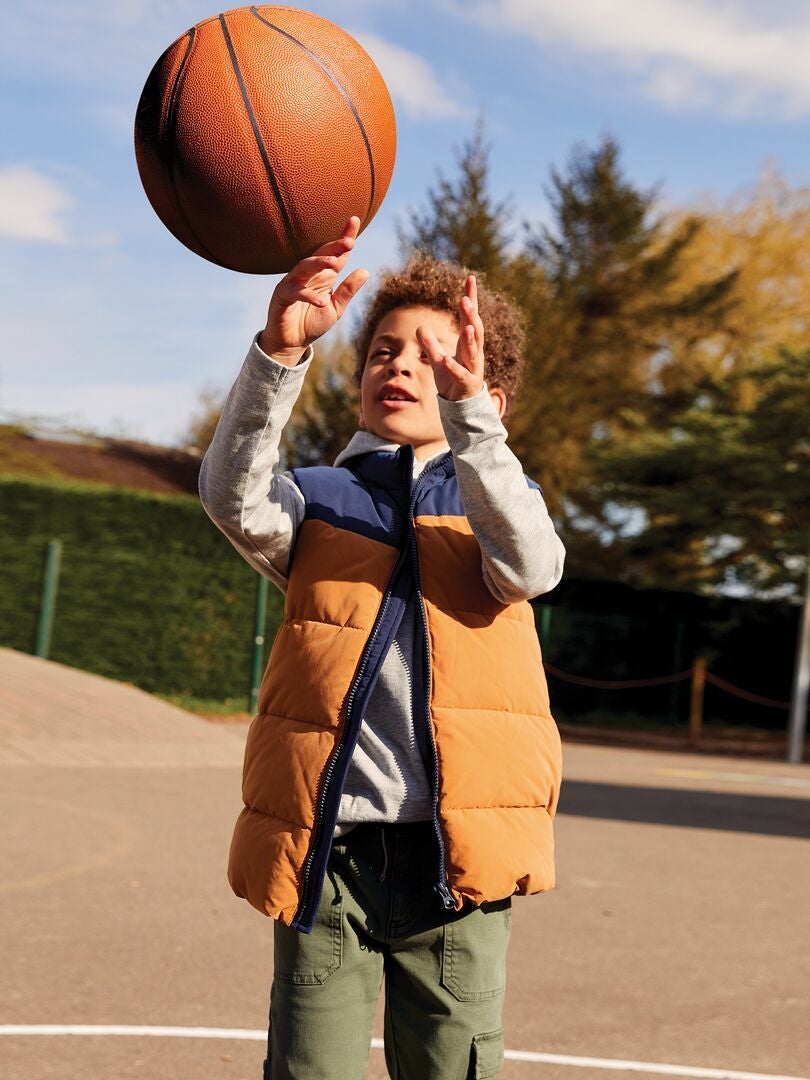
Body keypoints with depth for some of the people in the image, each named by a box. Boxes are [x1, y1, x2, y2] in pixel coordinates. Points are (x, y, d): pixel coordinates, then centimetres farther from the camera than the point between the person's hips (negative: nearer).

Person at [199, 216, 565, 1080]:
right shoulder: (320, 501, 10)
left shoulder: (495, 502, 11)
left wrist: (467, 405, -25)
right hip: (324, 853, 0)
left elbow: (531, 567, -14)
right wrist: (280, 351, -28)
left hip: (453, 855, 0)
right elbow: (234, 496, -13)